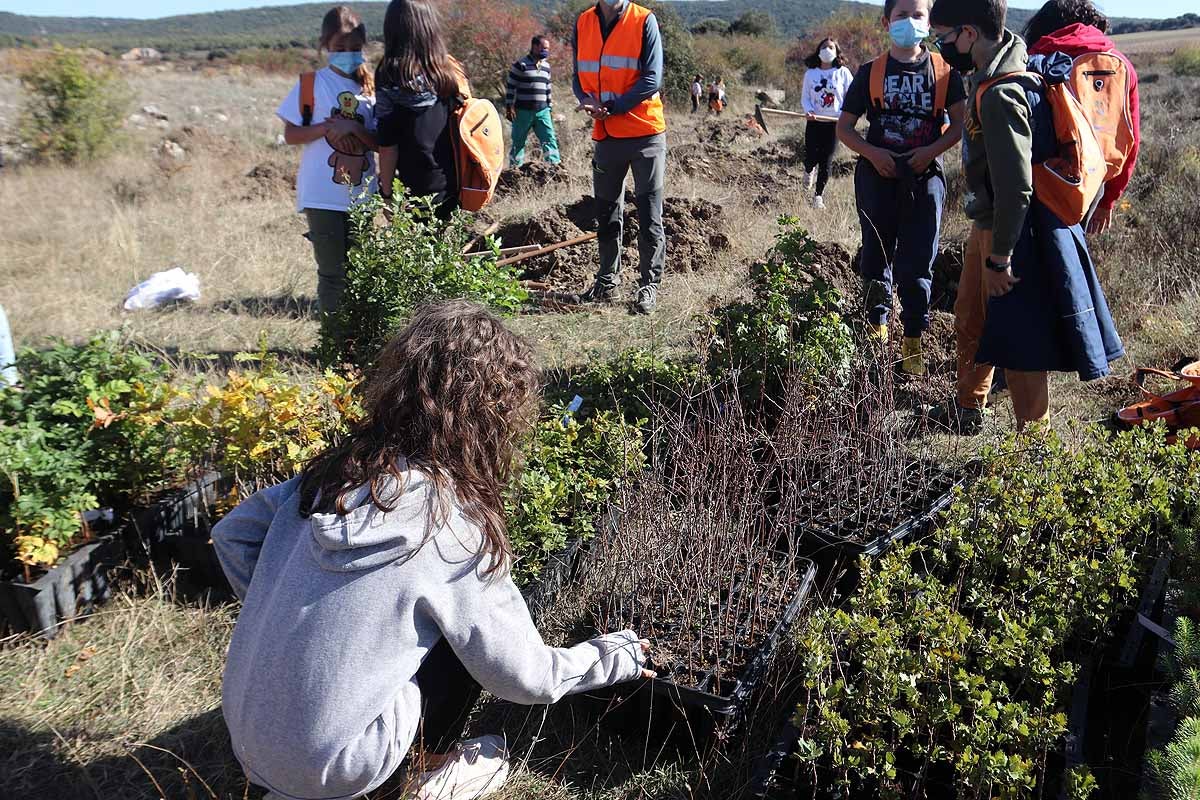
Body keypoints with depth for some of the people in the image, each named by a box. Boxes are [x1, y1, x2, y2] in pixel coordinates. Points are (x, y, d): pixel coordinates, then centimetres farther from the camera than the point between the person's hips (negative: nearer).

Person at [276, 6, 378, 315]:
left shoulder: (370, 88, 8)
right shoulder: (310, 83, -1)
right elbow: (290, 135, -2)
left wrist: (352, 128, -15)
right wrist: (328, 127, -16)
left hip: (361, 195, 4)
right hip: (323, 196, -3)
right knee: (332, 273, -1)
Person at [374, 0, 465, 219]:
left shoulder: (390, 76, -10)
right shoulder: (451, 70, 2)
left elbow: (387, 145, -10)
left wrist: (386, 193, -1)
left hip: (417, 192, -4)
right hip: (455, 189, 4)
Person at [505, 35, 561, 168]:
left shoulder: (546, 66, 13)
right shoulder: (521, 65, -6)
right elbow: (511, 87, -6)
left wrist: (549, 107, 18)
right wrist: (509, 107, -11)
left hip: (542, 111, 5)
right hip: (523, 111, -5)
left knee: (550, 139, -6)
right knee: (518, 142, 4)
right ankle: (515, 167, 14)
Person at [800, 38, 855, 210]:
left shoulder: (843, 72, 0)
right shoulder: (810, 74, 4)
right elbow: (805, 97, 7)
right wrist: (809, 110, -13)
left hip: (835, 123, -1)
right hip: (814, 122, 1)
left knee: (827, 161, -1)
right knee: (811, 158, -4)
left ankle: (819, 195, 12)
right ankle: (809, 171, 35)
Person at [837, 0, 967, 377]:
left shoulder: (944, 71, 3)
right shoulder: (871, 72, 2)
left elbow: (960, 124, 3)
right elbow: (844, 127, 5)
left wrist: (931, 150, -14)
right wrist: (872, 153, -11)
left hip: (925, 178, 0)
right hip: (878, 177, 0)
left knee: (917, 265, 1)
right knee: (876, 258, 8)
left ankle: (913, 342, 13)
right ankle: (877, 326, 27)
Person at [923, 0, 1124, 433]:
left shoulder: (1000, 94, -26)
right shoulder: (995, 74, 5)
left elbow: (1015, 186, -27)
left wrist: (998, 258, -21)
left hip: (1013, 233, -10)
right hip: (989, 223, 10)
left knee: (1018, 342, 1)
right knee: (971, 320, 24)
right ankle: (966, 410, 43)